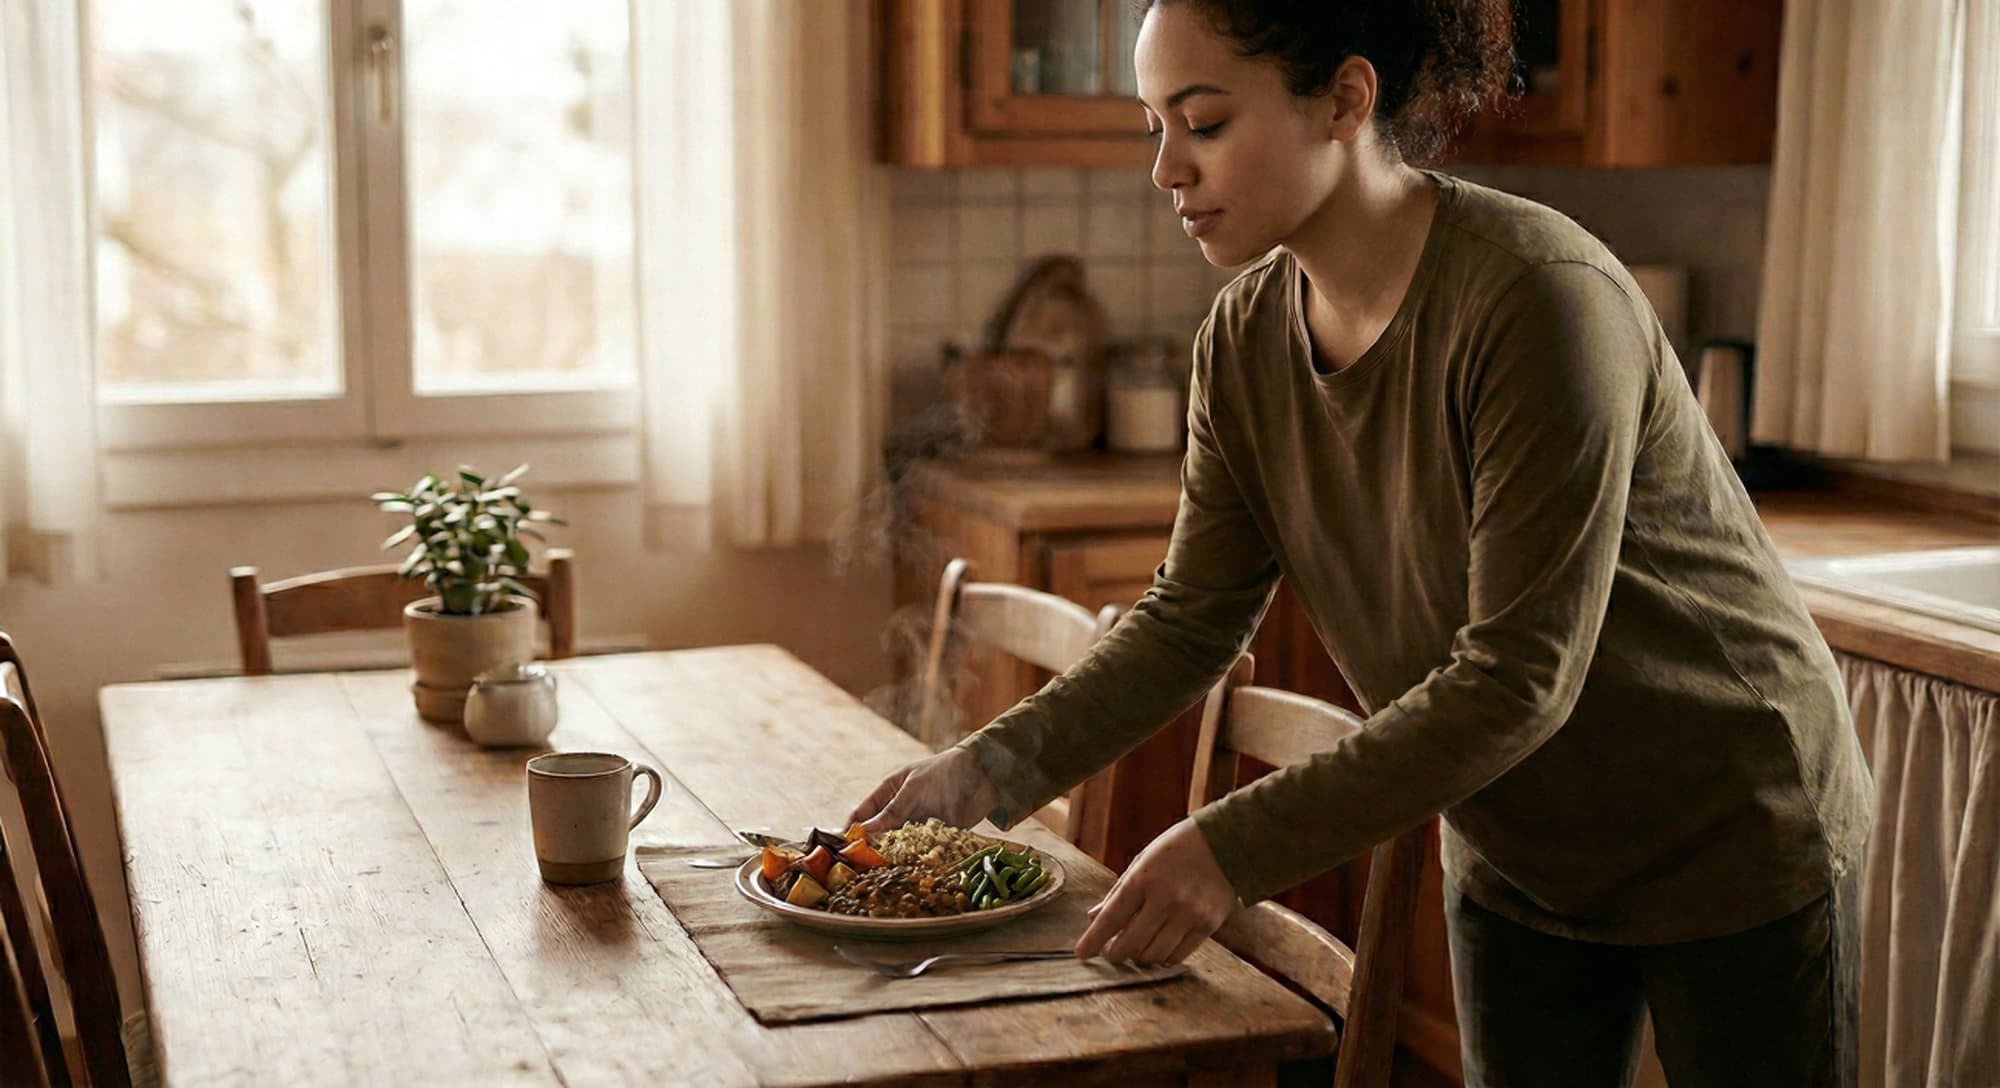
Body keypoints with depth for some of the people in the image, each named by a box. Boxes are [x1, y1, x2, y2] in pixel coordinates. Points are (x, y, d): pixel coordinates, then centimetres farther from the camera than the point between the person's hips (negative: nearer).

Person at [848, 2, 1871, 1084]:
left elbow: (1517, 679, -31)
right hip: (1511, 859, 6)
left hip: (1733, 841, -6)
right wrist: (989, 769, -17)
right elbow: (1188, 621, -3)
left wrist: (1237, 846, -32)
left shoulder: (1539, 297, -30)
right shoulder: (1245, 339, -8)